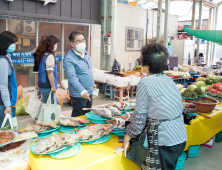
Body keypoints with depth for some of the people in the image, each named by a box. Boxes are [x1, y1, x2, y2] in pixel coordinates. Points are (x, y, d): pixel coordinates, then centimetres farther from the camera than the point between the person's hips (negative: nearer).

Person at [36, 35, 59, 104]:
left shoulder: (43, 54, 12)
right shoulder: (50, 56, -16)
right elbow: (49, 72, -20)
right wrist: (53, 86, -16)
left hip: (42, 85, 9)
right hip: (47, 86, -9)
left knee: (56, 103, 19)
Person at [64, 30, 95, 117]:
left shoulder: (86, 53, 7)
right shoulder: (69, 59, -19)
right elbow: (72, 77, -29)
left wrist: (92, 83, 28)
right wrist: (82, 91, -40)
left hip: (89, 92, 8)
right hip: (78, 95, -8)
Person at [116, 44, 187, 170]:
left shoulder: (145, 83, -14)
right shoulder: (169, 80, 8)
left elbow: (140, 116, -13)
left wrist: (127, 139, -1)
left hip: (163, 140, -8)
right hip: (181, 136, 8)